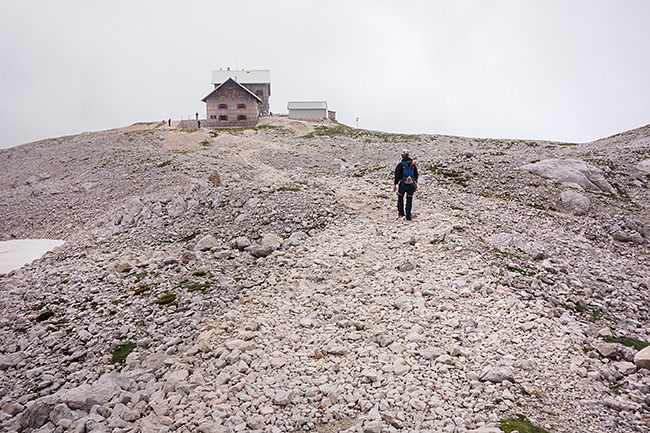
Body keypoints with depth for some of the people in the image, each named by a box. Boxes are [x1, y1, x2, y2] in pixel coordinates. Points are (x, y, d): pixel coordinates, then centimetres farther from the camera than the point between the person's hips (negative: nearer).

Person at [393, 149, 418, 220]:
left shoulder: (400, 164, -7)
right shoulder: (413, 164, 6)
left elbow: (397, 175, -9)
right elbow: (416, 175, 10)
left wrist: (395, 184, -4)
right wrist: (415, 185, 18)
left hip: (402, 184, -2)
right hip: (411, 184, 2)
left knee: (400, 197, 19)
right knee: (409, 200, 7)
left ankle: (401, 212, 23)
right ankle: (408, 216, 6)